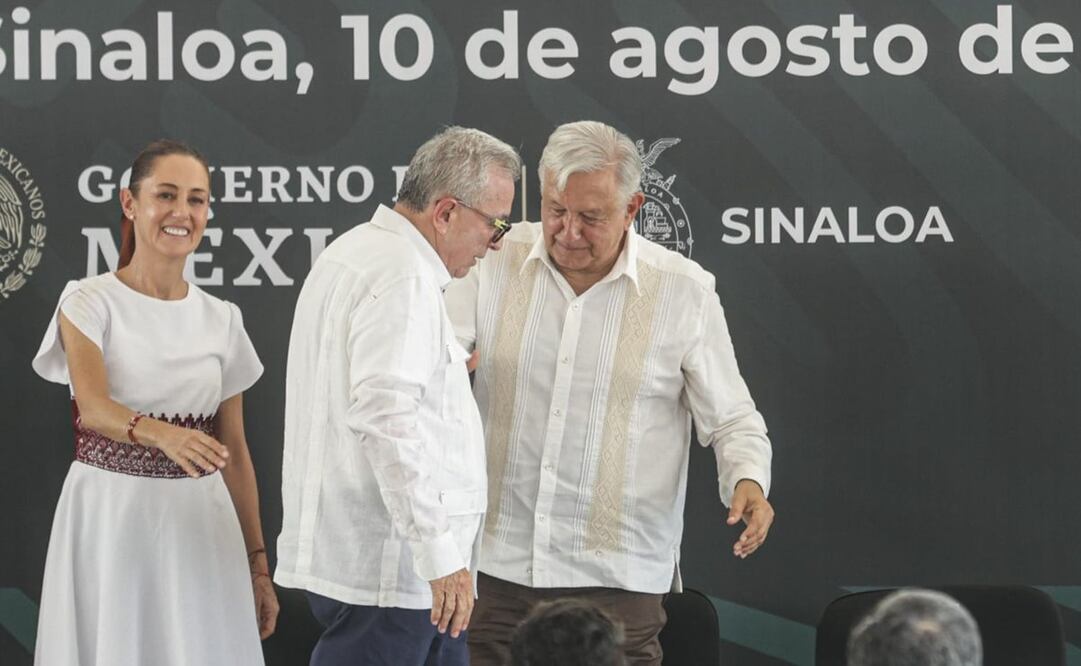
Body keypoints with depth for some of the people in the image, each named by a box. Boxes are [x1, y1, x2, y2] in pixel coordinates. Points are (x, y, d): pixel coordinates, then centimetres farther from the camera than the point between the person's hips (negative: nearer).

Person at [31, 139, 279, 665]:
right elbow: (93, 406, -21)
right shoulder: (89, 302, -5)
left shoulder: (221, 319, 8)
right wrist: (163, 434, -41)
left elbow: (234, 448, 11)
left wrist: (258, 562, 8)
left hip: (199, 522, 4)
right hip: (108, 515, -3)